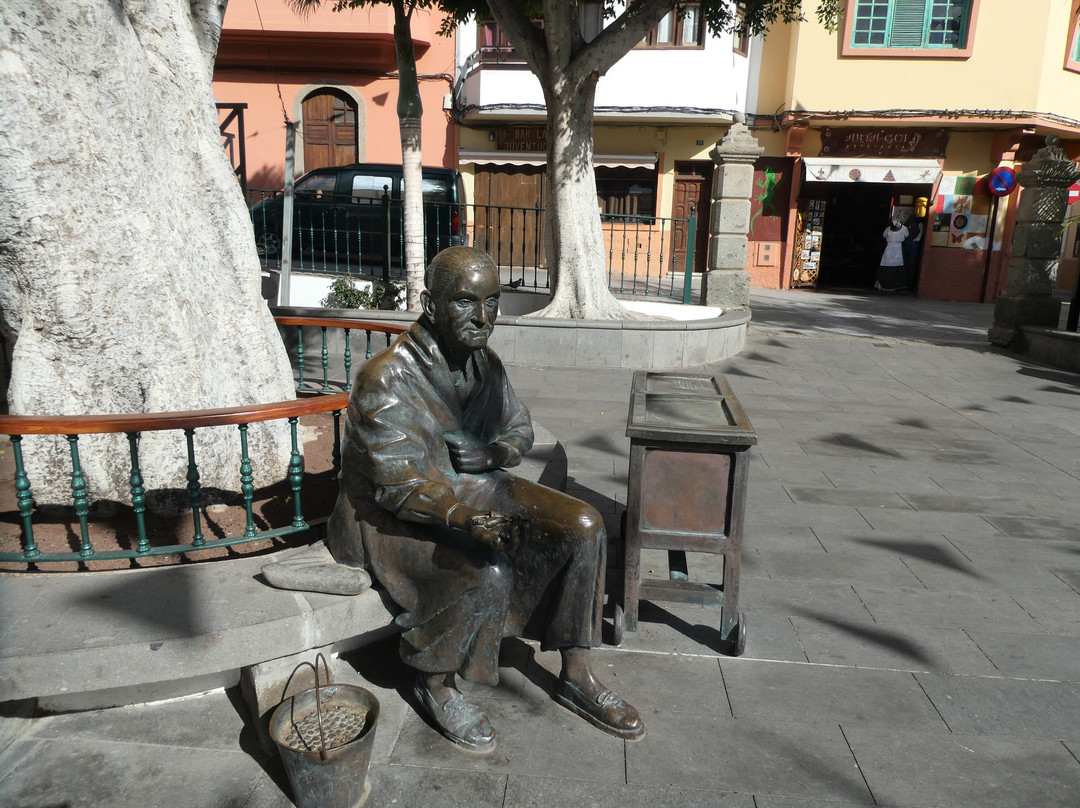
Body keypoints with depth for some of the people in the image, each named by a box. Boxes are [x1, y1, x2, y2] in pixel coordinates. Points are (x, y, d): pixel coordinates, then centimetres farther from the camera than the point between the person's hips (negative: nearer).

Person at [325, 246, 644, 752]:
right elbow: (398, 483, -25)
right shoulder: (386, 378, -22)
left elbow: (520, 431, 12)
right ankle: (434, 685, -3)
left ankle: (576, 675, 3)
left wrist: (491, 453, -13)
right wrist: (468, 519, -40)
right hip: (393, 517, -7)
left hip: (472, 487, 7)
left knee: (581, 525, -10)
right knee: (486, 571, -33)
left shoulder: (485, 363, 0)